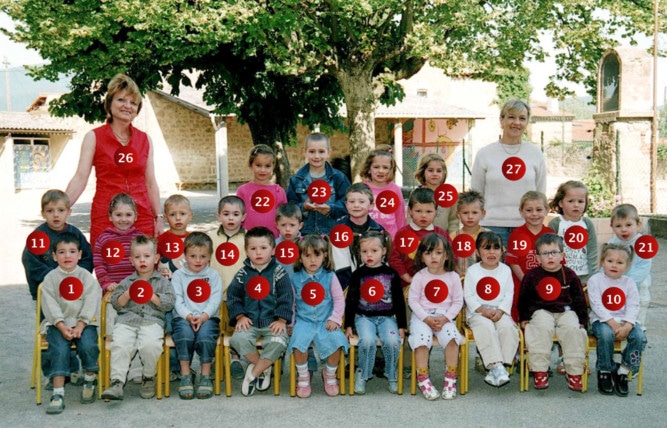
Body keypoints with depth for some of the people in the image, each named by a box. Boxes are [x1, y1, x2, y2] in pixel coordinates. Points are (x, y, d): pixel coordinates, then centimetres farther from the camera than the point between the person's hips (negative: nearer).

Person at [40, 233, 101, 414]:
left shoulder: (86, 276, 4)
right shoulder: (50, 278, 4)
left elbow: (90, 303, -5)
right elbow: (50, 305, -4)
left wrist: (79, 326, -17)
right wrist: (62, 326, -18)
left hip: (84, 323, 0)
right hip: (58, 324, 0)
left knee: (88, 346, -26)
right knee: (59, 349, -26)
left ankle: (90, 379, 2)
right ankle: (58, 394, -23)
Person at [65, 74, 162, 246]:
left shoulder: (144, 140, 9)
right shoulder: (94, 137, 1)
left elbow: (151, 183, 12)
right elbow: (80, 178, -6)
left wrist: (158, 218, 9)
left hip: (142, 218, 3)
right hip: (105, 218, -3)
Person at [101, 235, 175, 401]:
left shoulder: (162, 281, 15)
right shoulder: (126, 282, 21)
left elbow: (169, 303, 3)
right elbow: (116, 303, 14)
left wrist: (151, 296, -7)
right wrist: (128, 295, -3)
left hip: (152, 321, -2)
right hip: (126, 320, 2)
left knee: (151, 345, -31)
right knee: (119, 345, -27)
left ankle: (148, 377, -4)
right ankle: (117, 382, -24)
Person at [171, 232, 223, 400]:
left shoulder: (213, 275, 12)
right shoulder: (178, 275, 11)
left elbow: (215, 300, -1)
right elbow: (177, 301, 0)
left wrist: (203, 316, -17)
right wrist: (189, 316, -17)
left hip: (208, 318, 0)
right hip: (183, 318, 0)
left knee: (205, 334, -31)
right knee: (185, 333, -32)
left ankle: (206, 376, -19)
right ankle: (185, 375, -21)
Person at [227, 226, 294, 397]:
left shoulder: (278, 272, 2)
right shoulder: (243, 273, 7)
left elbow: (286, 298, 0)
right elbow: (233, 296, 8)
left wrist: (281, 320, -9)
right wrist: (240, 316, -5)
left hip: (273, 322, -1)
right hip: (249, 321, 1)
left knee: (278, 342, -30)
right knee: (238, 339, -28)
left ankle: (253, 373, -9)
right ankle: (264, 368, -3)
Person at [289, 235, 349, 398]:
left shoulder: (330, 277, 2)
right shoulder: (295, 279, 3)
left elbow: (339, 299, 4)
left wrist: (335, 319, -6)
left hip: (325, 322, 0)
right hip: (303, 321, 0)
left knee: (336, 342, -26)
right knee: (298, 343, -29)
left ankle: (329, 375, 6)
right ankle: (303, 377, -1)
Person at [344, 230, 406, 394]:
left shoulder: (391, 274, 4)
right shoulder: (358, 275, 3)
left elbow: (399, 301, 7)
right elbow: (350, 301, 6)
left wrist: (401, 326, 3)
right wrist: (348, 325, -1)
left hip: (387, 317, 1)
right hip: (364, 317, -1)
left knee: (393, 341, -27)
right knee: (368, 341, -30)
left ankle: (392, 375, -1)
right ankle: (362, 374, -6)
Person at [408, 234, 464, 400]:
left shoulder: (453, 277, 4)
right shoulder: (419, 276, 1)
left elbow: (458, 302, 2)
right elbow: (413, 300, -3)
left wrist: (445, 318, -13)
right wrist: (427, 319, -15)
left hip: (445, 317, 1)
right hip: (422, 316, -1)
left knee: (452, 338, -28)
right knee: (422, 339, -29)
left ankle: (450, 379, -15)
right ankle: (422, 379, -18)